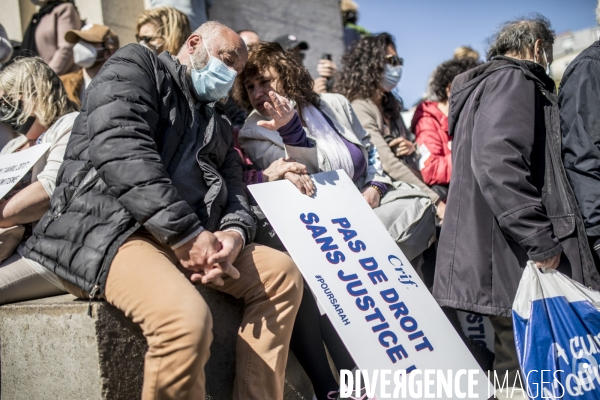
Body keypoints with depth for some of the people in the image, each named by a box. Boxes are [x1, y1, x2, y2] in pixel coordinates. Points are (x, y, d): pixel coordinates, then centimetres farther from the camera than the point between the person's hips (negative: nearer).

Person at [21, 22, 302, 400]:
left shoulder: (217, 121, 28)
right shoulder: (137, 64, 5)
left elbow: (233, 184, 17)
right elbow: (120, 147, -13)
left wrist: (235, 230, -10)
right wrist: (186, 233, -21)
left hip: (187, 237, 8)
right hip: (105, 227, -8)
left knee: (283, 273, -2)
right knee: (187, 316, -33)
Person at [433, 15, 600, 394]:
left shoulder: (485, 85, 26)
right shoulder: (513, 80, -6)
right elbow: (497, 160, -23)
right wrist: (541, 242, -22)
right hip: (515, 262, -11)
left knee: (520, 370, 13)